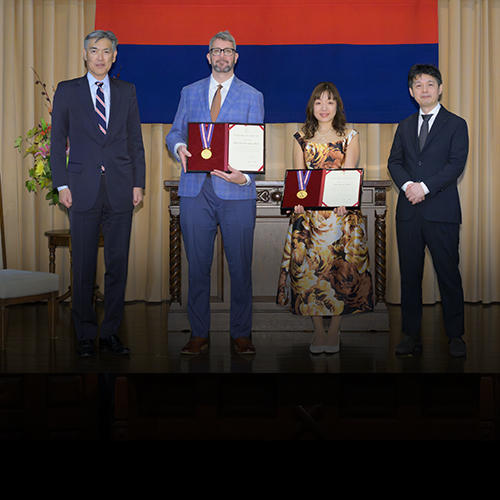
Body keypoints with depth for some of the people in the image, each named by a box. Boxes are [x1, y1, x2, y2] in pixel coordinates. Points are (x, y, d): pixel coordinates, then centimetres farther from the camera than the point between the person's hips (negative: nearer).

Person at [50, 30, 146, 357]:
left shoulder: (127, 91, 12)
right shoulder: (67, 91, 8)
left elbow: (136, 141, 12)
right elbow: (57, 141, 7)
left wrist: (138, 182, 4)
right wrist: (62, 184, -2)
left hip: (121, 189, 1)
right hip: (83, 189, -1)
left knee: (118, 264, 4)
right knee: (84, 267, 3)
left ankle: (111, 332, 15)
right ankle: (86, 335, 13)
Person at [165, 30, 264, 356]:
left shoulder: (252, 97, 9)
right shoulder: (190, 93, 15)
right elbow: (174, 133, 15)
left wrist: (245, 176, -18)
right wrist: (179, 147, -10)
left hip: (236, 192, -1)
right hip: (195, 189, 2)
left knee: (241, 267, 2)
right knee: (197, 266, 5)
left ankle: (241, 334, 14)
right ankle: (199, 335, 15)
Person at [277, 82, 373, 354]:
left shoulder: (349, 137, 8)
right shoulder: (301, 138, 13)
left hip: (342, 211, -1)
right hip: (308, 211, 2)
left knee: (340, 267, -4)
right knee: (308, 267, -3)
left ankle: (334, 331, 6)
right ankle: (318, 331, 6)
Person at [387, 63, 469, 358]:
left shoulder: (456, 124, 5)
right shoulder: (405, 127, 18)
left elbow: (456, 163, -6)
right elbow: (394, 162, 9)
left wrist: (425, 187, -16)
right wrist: (407, 185, -11)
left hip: (441, 212, -4)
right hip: (409, 212, 4)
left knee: (449, 274, 0)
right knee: (410, 275, 6)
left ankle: (455, 336, 11)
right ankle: (412, 335, 14)